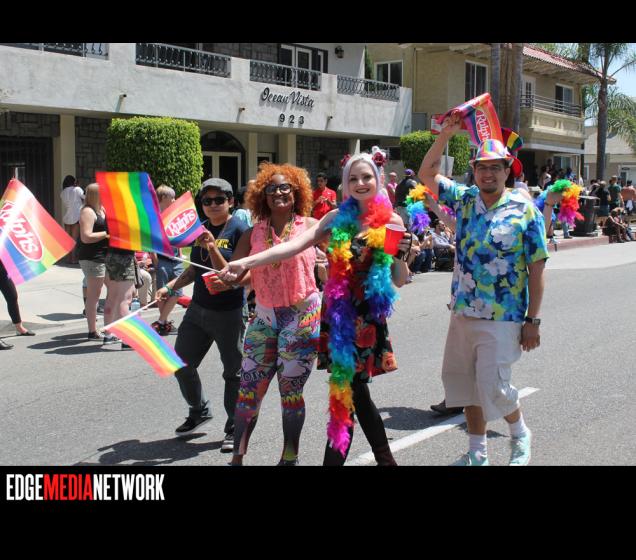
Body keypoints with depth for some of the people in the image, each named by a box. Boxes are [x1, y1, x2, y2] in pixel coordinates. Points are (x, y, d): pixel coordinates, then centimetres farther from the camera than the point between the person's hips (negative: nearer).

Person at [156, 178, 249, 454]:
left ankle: (233, 429, 22)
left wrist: (212, 247, -27)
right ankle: (198, 411, 37)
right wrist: (171, 286, 6)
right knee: (181, 365, 13)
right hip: (198, 308, 7)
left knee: (233, 373, 6)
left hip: (228, 312, -6)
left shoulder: (239, 230, -12)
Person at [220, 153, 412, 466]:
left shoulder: (391, 221, -2)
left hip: (366, 316, -3)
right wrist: (245, 262, -20)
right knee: (351, 387, 9)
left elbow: (399, 282, 1)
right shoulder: (338, 218, 5)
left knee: (347, 388, -1)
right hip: (337, 313, 3)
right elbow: (295, 245, -8)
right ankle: (384, 458, 25)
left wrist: (401, 255, -20)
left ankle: (335, 457, 12)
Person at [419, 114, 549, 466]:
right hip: (463, 312, 6)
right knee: (465, 382, 12)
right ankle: (477, 453, 28)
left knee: (492, 387, -6)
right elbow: (427, 174, 8)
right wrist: (446, 133, -2)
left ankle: (521, 435, 24)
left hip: (503, 319, -5)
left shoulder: (525, 211, -8)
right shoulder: (465, 199, 5)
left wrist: (532, 321, -10)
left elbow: (536, 270, -8)